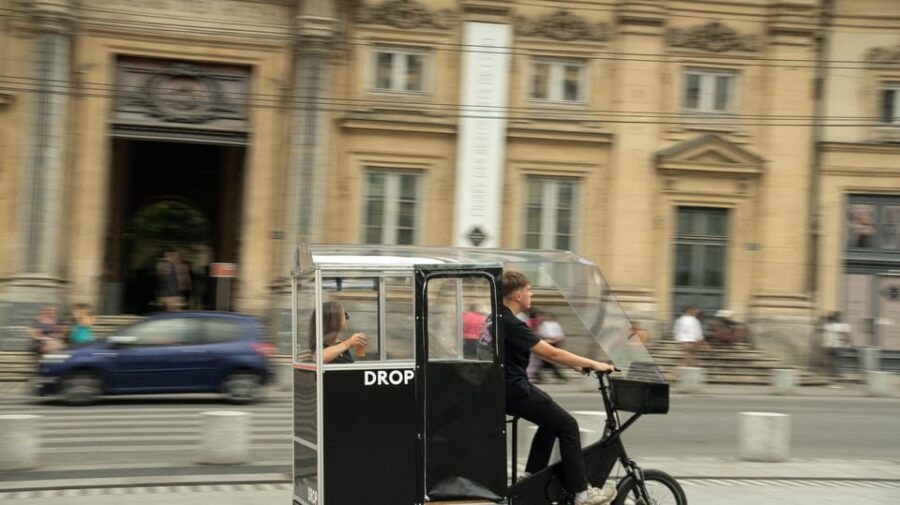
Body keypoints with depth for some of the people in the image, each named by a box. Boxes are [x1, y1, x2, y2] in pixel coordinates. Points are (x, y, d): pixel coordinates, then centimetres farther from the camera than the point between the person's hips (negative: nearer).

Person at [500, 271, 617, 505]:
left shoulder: (499, 319, 11)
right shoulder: (511, 325, -21)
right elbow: (551, 353, -23)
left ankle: (531, 476, 25)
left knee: (551, 419, 24)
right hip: (514, 391, -10)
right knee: (567, 425, -5)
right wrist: (593, 364, -17)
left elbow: (545, 352, 17)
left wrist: (576, 364, 15)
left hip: (508, 388, 10)